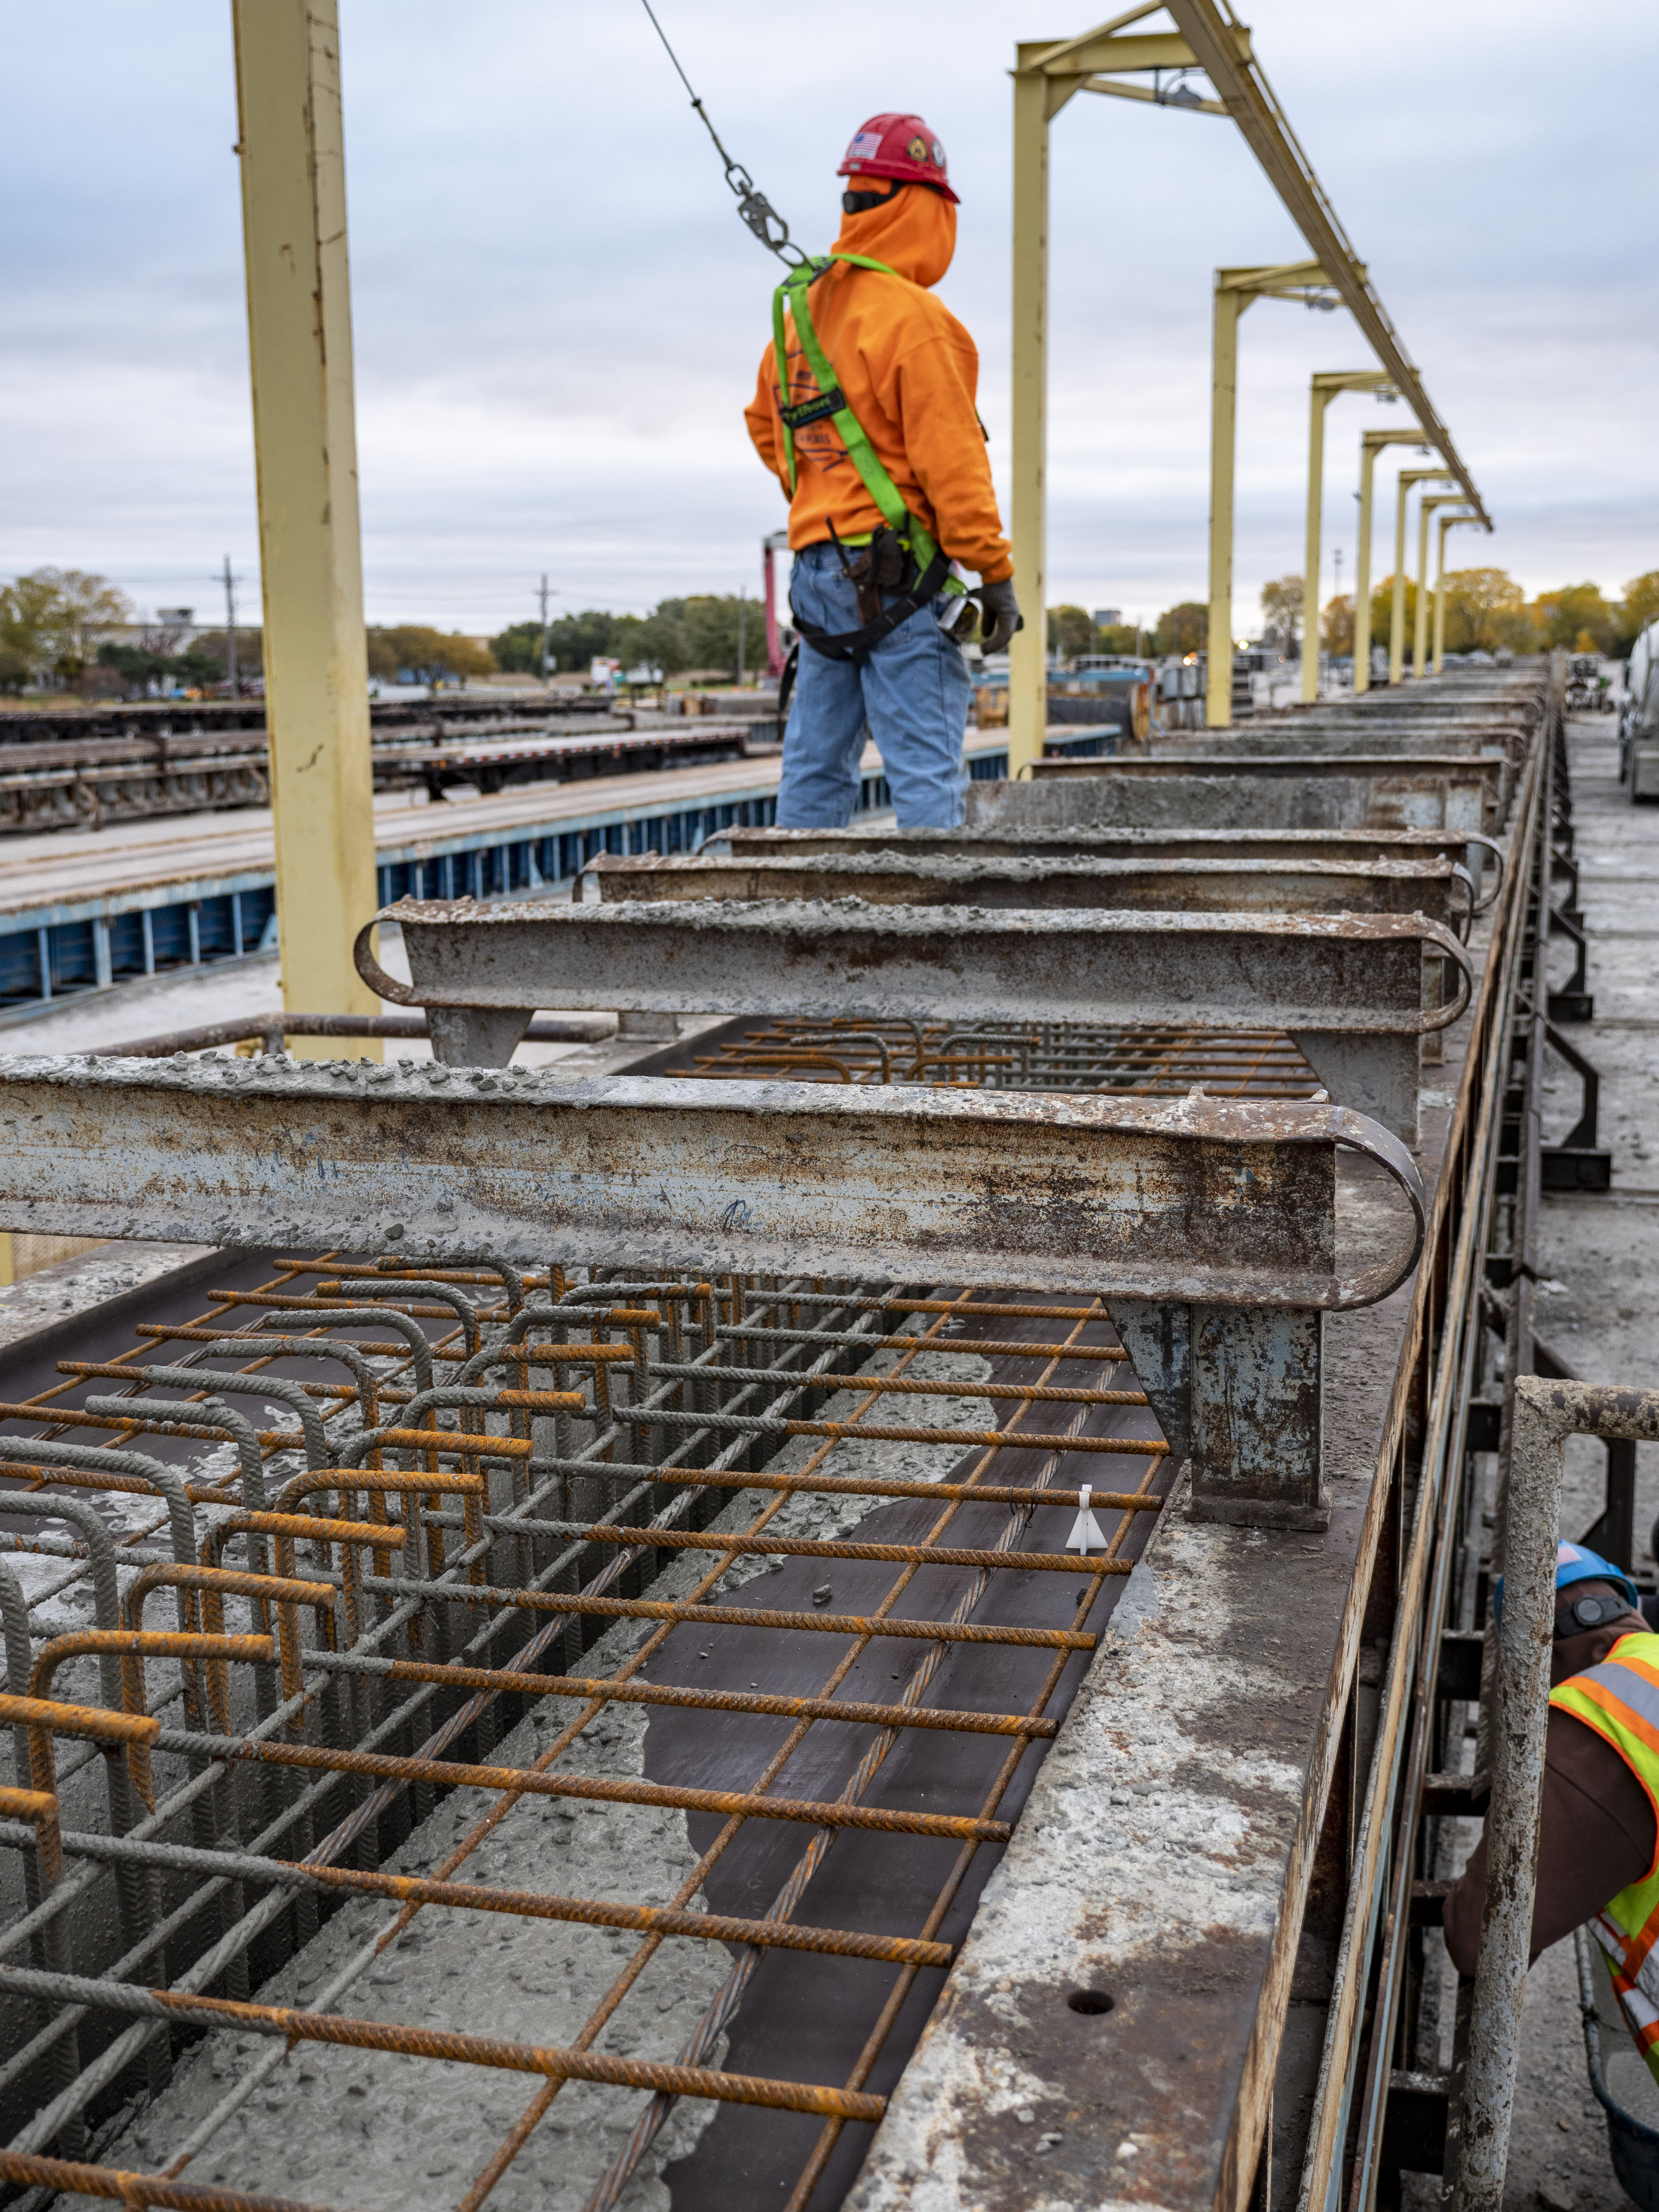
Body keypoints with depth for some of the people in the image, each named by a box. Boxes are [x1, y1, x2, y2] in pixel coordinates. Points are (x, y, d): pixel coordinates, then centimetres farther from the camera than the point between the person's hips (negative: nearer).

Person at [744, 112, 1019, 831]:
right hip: (899, 575, -8)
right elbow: (950, 461, -15)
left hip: (817, 563, 8)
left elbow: (765, 422, 26)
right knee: (925, 770, -7)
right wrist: (994, 571, -11)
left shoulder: (800, 305, 12)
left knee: (816, 764, 12)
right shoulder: (913, 318, -13)